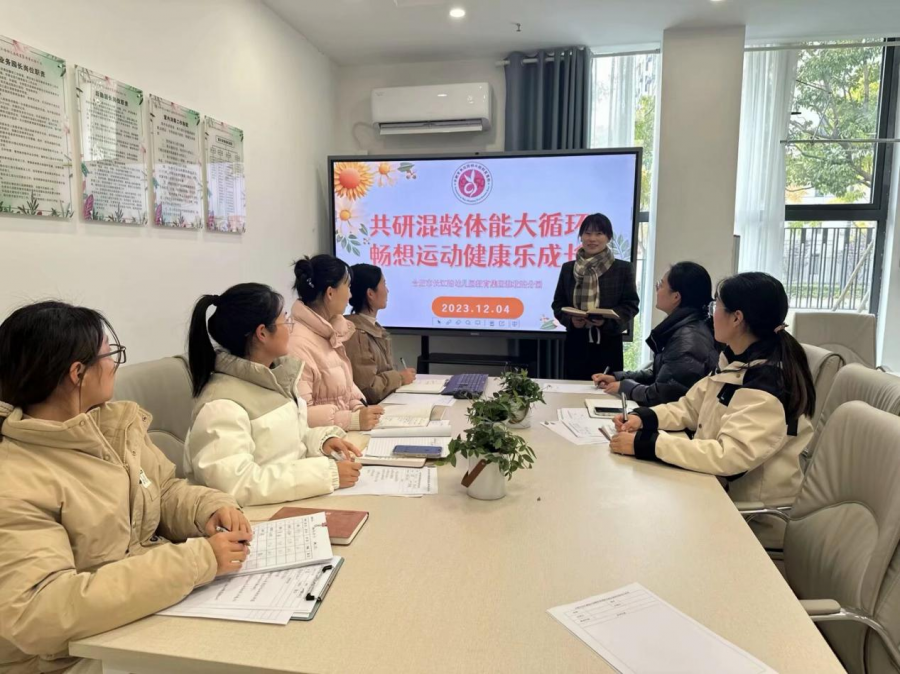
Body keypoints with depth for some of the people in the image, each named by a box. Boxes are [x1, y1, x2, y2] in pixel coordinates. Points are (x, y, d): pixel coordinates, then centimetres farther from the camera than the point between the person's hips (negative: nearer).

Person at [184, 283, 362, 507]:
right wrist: (327, 473, -29)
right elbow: (236, 485, -29)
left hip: (294, 502, 8)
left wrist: (322, 440, -3)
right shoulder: (222, 405, -20)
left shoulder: (273, 377, 6)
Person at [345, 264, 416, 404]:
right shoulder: (356, 333, -19)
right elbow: (367, 388, -22)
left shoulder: (375, 328, 11)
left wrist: (400, 376, -3)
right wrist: (399, 377, -8)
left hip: (386, 401, 8)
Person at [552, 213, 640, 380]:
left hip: (608, 343, -2)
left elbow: (631, 304, 0)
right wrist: (571, 319, -11)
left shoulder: (623, 268, 2)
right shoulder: (568, 268, 10)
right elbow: (558, 303, 10)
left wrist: (607, 320, -17)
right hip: (576, 342, 2)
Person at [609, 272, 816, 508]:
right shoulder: (735, 360, 2)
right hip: (720, 484, 7)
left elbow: (730, 456, -33)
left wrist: (645, 444, -32)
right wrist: (644, 417, -9)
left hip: (752, 505, -7)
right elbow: (691, 407, 9)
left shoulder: (767, 384, -25)